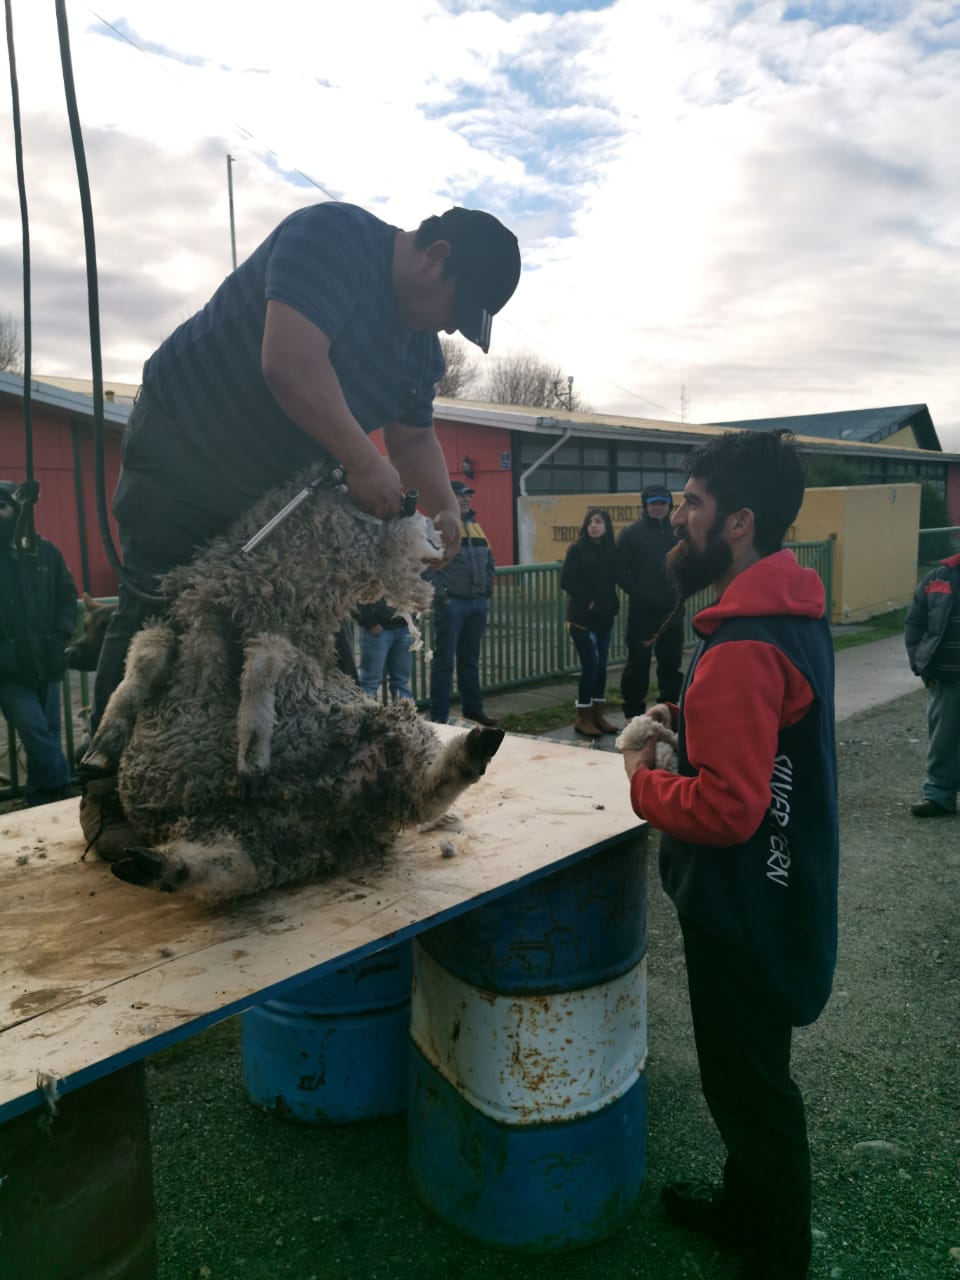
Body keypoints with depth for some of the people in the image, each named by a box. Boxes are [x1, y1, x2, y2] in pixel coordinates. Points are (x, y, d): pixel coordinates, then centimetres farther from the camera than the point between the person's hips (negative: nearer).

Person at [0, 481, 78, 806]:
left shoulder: (45, 551, 6)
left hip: (46, 664, 3)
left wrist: (61, 636, -1)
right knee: (36, 732, -11)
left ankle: (43, 800, 22)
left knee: (45, 734, 10)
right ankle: (64, 791, -1)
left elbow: (67, 595, 13)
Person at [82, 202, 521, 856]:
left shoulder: (422, 347, 2)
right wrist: (364, 462, -32)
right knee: (157, 615, -10)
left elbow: (415, 436, 10)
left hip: (275, 483, 8)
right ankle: (111, 795, 0)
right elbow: (290, 366, -36)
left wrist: (445, 508, -7)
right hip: (183, 438, -7)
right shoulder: (333, 236, -23)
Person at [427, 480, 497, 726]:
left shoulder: (476, 526, 17)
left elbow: (489, 561, 22)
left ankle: (473, 707, 26)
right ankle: (439, 716, 4)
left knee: (470, 659, 16)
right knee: (444, 660, -1)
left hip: (478, 603, 7)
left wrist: (488, 592, 11)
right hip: (451, 603, -7)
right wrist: (441, 595, -18)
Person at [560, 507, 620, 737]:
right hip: (582, 617, -5)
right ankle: (583, 718, 2)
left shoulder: (610, 550, 8)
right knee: (590, 665, -8)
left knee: (601, 666, 8)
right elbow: (566, 580, -9)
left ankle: (598, 715, 17)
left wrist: (613, 604, 0)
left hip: (604, 617, 5)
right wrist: (587, 602, -12)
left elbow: (612, 581, 14)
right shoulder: (578, 549, -6)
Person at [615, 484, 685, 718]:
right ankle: (633, 712, 13)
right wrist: (640, 593, -13)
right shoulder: (631, 533, -3)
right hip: (642, 611, -4)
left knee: (671, 662, 12)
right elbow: (620, 573, -5)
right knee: (638, 662, 2)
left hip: (672, 611, 4)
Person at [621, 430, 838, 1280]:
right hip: (778, 887, 10)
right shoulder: (792, 609, 3)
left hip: (746, 910, -10)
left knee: (749, 1086, 11)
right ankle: (746, 1210, 48)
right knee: (748, 1072, 26)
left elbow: (725, 808, -33)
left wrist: (640, 781, -17)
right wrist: (692, 717, 4)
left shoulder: (743, 649, -30)